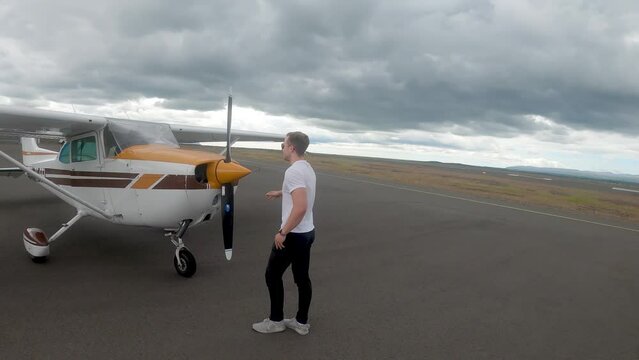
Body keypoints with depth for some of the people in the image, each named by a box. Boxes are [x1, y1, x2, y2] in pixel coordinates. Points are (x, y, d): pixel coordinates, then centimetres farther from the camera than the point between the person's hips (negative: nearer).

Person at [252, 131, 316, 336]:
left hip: (293, 235, -9)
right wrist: (280, 193, 39)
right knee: (302, 277, 15)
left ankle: (276, 321, 19)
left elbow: (300, 207, -33)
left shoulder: (293, 171, -23)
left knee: (272, 274, 7)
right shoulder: (307, 168, 9)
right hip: (307, 232, 10)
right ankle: (301, 322, 25)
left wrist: (282, 232, -25)